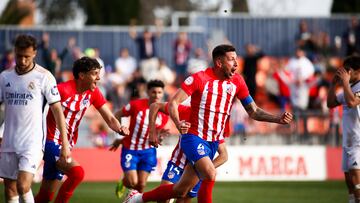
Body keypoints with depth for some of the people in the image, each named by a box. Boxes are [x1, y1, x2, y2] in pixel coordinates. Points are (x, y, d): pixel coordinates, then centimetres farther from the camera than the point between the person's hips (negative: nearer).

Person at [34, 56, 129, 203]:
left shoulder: (93, 93, 3)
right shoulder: (63, 90, -19)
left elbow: (110, 119, 4)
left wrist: (120, 129, -17)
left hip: (66, 145, 8)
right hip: (52, 142, -8)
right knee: (77, 173, -29)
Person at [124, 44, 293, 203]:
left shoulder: (237, 82, 3)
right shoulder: (200, 78, -13)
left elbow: (253, 111, 9)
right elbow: (173, 102, -14)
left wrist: (278, 118, -7)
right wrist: (178, 124, -34)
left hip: (214, 143, 6)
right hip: (194, 137, -6)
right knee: (210, 175, -29)